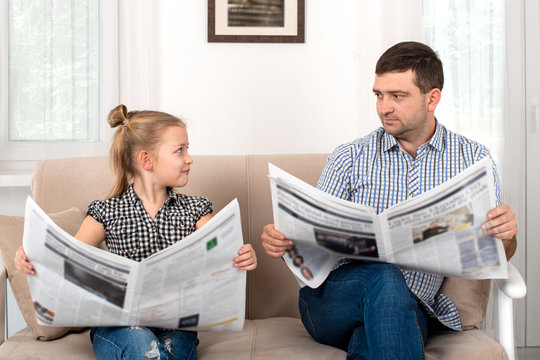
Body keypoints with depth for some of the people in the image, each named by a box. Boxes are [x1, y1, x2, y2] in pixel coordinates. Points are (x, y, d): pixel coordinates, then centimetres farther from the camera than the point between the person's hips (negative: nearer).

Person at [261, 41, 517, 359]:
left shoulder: (473, 160, 11)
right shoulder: (349, 159, 10)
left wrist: (507, 235, -13)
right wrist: (282, 243, -17)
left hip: (412, 306, -1)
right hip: (333, 301, 2)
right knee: (383, 275, -34)